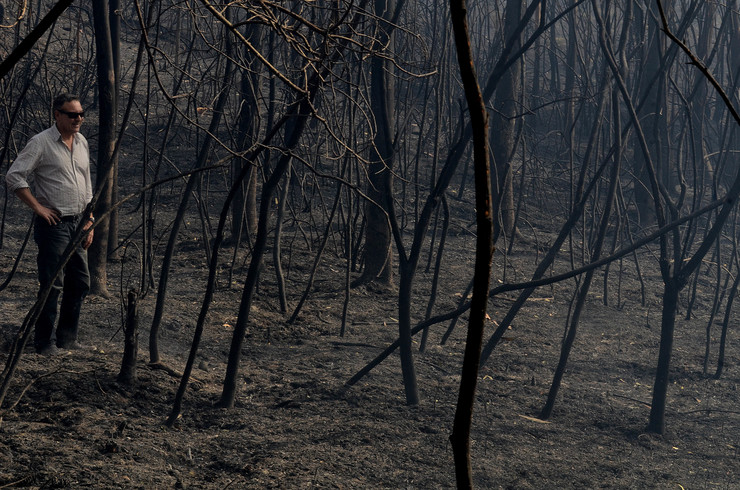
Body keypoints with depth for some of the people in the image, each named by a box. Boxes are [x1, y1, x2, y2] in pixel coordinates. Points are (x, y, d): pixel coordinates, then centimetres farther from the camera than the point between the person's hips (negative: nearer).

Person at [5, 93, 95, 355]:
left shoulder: (81, 142, 13)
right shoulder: (41, 143, -10)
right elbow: (14, 177, -12)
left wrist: (89, 220, 14)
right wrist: (38, 208, -14)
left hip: (77, 223, 7)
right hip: (53, 223, -7)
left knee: (80, 282, 9)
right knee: (52, 284, -7)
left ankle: (68, 337, 21)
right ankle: (44, 342, 3)